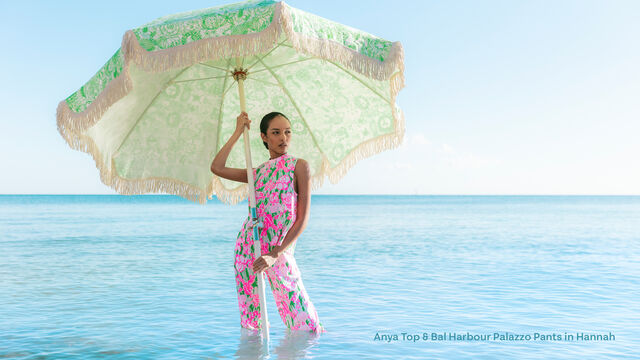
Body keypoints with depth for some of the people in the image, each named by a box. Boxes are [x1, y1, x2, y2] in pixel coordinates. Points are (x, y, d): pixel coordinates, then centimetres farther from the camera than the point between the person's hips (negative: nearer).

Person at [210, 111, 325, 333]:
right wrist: (238, 132, 9)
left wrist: (277, 253, -17)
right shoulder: (258, 172, 13)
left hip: (279, 250, -4)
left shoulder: (298, 166, -1)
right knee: (249, 326, 9)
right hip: (247, 245, 4)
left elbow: (303, 218, -8)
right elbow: (217, 168, 5)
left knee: (304, 324, -3)